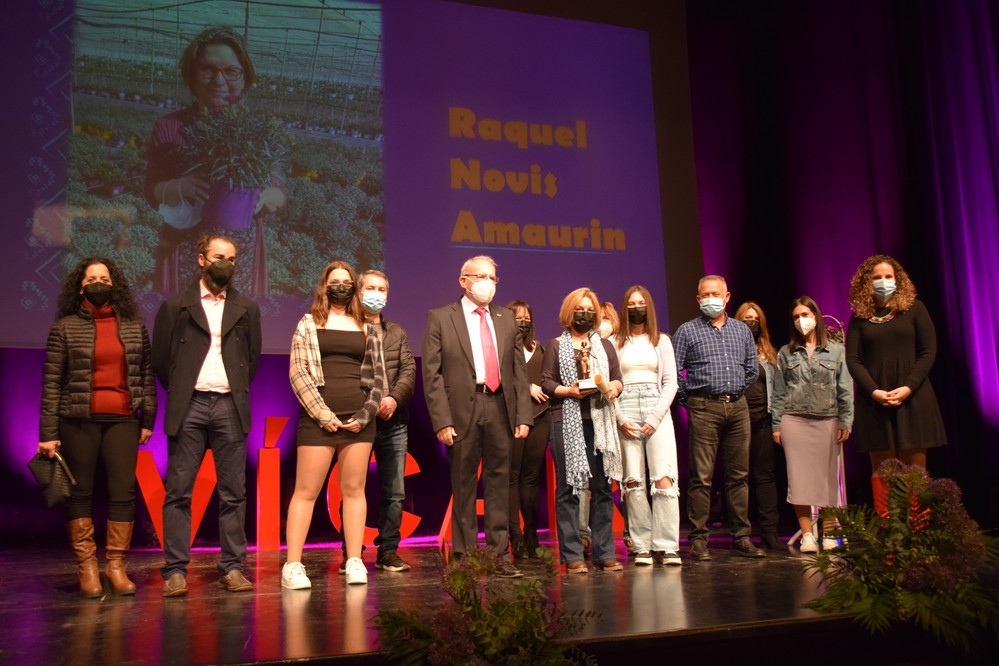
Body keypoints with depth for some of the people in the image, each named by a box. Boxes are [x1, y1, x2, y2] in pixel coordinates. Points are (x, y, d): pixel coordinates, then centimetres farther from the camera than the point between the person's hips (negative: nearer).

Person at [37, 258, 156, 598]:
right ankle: (87, 567, 10)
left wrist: (148, 419, 8)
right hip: (78, 420, -2)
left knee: (124, 491, -3)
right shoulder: (65, 327, 3)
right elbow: (51, 383, 0)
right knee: (80, 493, 2)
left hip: (123, 419, 2)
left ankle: (116, 565, 5)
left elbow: (146, 374, 13)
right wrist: (48, 434, -5)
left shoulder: (134, 326, 11)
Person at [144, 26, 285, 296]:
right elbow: (152, 192, -1)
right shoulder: (169, 127, -6)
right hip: (185, 253, 0)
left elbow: (280, 194, -1)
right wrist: (180, 187, -22)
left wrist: (265, 198, -23)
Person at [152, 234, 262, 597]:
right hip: (189, 407, -1)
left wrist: (238, 390, 12)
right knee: (178, 492, -2)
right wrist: (179, 393, 9)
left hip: (230, 406, 2)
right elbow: (160, 358, 9)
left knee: (233, 493, 2)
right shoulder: (176, 306, 8)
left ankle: (232, 567, 7)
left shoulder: (246, 308, 14)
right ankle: (176, 570, 2)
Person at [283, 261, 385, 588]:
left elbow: (378, 376, 11)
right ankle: (292, 566, 1)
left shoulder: (368, 329, 14)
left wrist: (366, 414, -2)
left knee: (354, 490, 4)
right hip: (318, 420, -2)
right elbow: (297, 372, -1)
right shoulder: (308, 324, 8)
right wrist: (322, 414, -9)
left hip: (359, 421, 2)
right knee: (306, 491, -2)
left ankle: (354, 562, 8)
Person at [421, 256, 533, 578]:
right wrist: (442, 420, -12)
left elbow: (519, 370, 12)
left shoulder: (506, 319, 14)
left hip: (500, 408, 3)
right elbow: (432, 374, -3)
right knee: (464, 485, 4)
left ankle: (499, 554, 15)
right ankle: (465, 555, 14)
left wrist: (524, 415, 3)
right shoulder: (440, 318, 2)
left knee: (499, 481, 7)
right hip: (463, 409, -3)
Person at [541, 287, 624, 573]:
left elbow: (618, 378, 14)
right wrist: (569, 391, -14)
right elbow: (545, 381, 2)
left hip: (599, 421, 3)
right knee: (567, 487, -2)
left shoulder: (605, 345, 17)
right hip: (567, 422, -2)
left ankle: (604, 552, 8)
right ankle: (572, 555, 2)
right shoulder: (557, 346, 9)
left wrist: (613, 387, -8)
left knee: (602, 486, 2)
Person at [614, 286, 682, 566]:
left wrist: (655, 419, -6)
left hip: (657, 411, 0)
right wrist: (621, 419, -8)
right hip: (626, 412, 0)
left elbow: (671, 382, 6)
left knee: (664, 479, -10)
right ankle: (642, 546, 1)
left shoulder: (661, 341, 13)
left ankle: (668, 546, -8)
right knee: (633, 482, -3)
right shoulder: (616, 343, 10)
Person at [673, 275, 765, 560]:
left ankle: (741, 538, 15)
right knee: (701, 476, -5)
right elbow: (673, 370, -3)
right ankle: (698, 539, 1)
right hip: (704, 408, -4)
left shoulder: (742, 330, 14)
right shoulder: (687, 331, 1)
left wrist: (737, 392, 14)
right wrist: (689, 399, -1)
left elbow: (752, 368, 19)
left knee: (739, 474, 7)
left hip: (738, 407, 4)